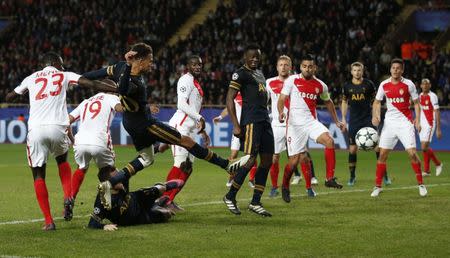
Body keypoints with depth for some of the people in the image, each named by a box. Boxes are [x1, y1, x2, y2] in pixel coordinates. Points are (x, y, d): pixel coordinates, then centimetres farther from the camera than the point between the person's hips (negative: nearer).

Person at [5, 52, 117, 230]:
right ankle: (68, 198, 7)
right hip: (58, 128, 0)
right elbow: (92, 84, 7)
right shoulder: (64, 75, 17)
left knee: (38, 175, 10)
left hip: (36, 129, 0)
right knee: (62, 160, 30)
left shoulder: (31, 78, 21)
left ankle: (49, 221, 1)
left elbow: (9, 97, 32)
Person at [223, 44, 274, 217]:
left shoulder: (259, 73, 22)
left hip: (264, 120, 9)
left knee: (267, 162, 4)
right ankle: (230, 197, 1)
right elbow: (229, 99, -11)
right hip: (251, 120, -9)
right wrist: (236, 125, -18)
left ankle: (255, 203, 8)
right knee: (250, 160, -13)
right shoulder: (241, 74, -5)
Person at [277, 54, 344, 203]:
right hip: (295, 123, -2)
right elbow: (282, 98, -3)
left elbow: (328, 102, 23)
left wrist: (336, 121, 22)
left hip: (312, 122, 2)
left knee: (329, 141, -25)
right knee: (295, 160, -3)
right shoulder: (292, 80, 0)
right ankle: (285, 187, 24)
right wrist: (281, 112, -23)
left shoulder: (320, 85, 8)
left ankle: (330, 179, -20)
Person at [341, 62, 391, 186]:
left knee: (377, 147, -9)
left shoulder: (368, 84, -2)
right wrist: (343, 118, 10)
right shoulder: (347, 86, 4)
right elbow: (344, 102, 16)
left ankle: (385, 175, 1)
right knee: (352, 149, 0)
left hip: (368, 119, -2)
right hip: (354, 120, 2)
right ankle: (352, 176, 13)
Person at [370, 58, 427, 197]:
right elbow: (377, 102, 13)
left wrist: (417, 119, -10)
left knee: (412, 152, -11)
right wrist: (375, 116, -4)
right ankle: (378, 186, 8)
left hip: (405, 122, -2)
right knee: (382, 154, -1)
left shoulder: (408, 84, -4)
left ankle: (421, 184, 3)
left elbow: (416, 103, 3)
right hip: (389, 122, 2)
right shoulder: (384, 85, 2)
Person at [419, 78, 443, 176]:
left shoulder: (432, 96, -9)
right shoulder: (420, 96, 11)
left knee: (424, 147, -13)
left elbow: (437, 113, -11)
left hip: (430, 124, -7)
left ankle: (438, 163, 6)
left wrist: (438, 129, -14)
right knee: (424, 147, 6)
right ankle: (426, 170, 12)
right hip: (421, 124, 7)